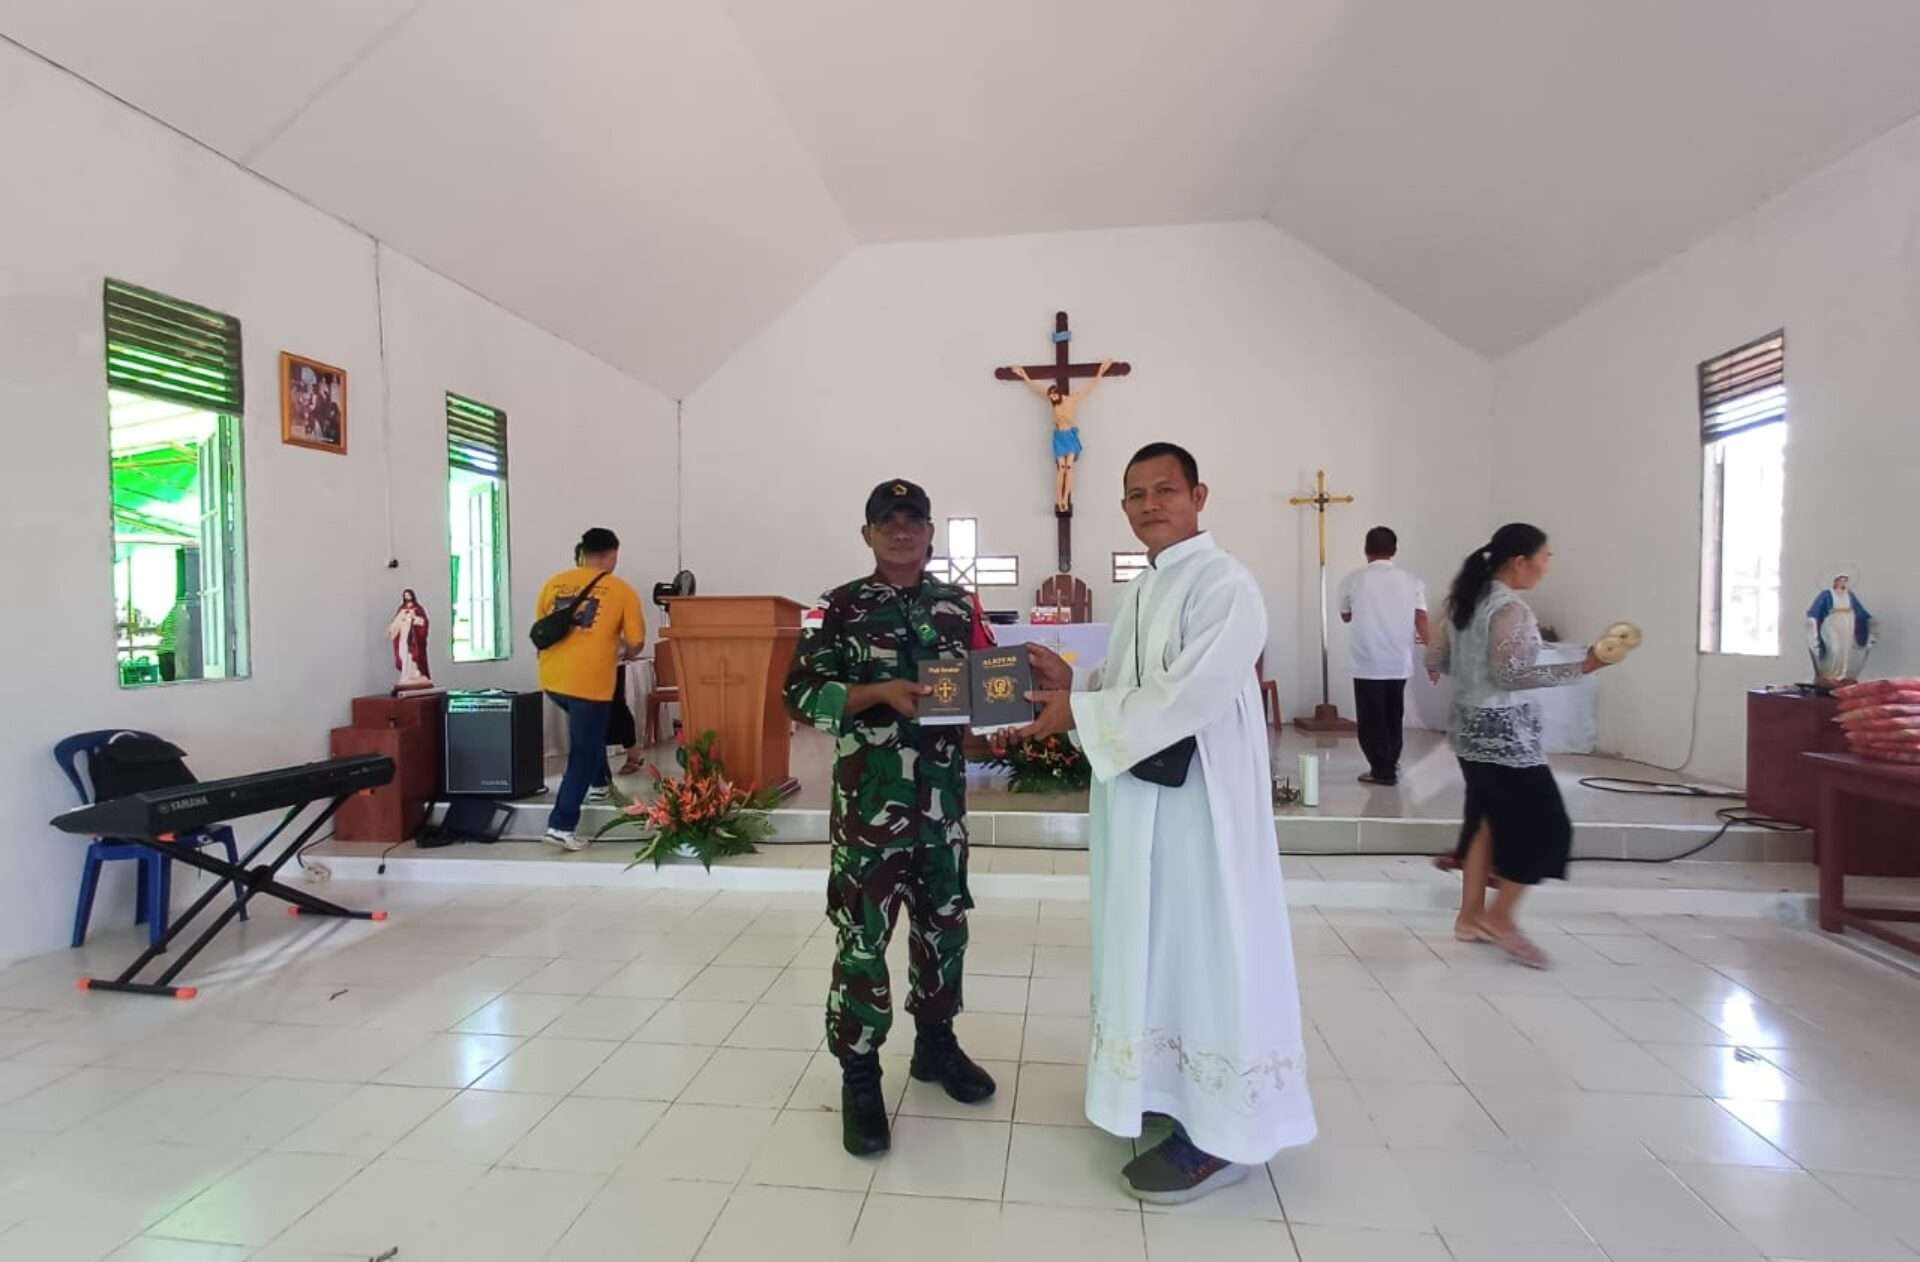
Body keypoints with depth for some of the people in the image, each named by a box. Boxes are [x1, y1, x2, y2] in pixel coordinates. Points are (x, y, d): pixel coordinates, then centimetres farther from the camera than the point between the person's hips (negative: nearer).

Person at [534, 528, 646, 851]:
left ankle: (599, 784, 41)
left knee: (587, 733, 32)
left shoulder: (555, 582, 10)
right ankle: (561, 827, 4)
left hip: (552, 678, 5)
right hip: (590, 682, -5)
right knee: (582, 756, 5)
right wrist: (622, 653, 20)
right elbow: (636, 645, -3)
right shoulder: (622, 591, -2)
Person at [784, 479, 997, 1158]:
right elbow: (802, 694, -10)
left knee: (944, 920, 16)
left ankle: (935, 1041, 37)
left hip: (943, 789, 5)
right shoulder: (842, 607, -5)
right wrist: (882, 693, -22)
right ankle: (859, 1076, 20)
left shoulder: (957, 604, 7)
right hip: (869, 795, -4)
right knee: (864, 932, 2)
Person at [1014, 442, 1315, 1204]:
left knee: (1202, 952, 3)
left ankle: (1219, 1135, 20)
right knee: (1156, 947, 19)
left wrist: (1078, 711, -17)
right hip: (1141, 797, 9)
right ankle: (1164, 1083, 38)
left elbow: (1185, 698, -24)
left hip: (1196, 802, -9)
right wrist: (1072, 682, -2)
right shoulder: (1145, 590, 13)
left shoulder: (1224, 586, -15)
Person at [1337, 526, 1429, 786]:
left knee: (1372, 719, 5)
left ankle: (1382, 770, 6)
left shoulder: (1352, 580, -4)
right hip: (1399, 662, 3)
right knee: (1394, 716, 17)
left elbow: (1346, 617, 10)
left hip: (1367, 663, -3)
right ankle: (1391, 764, 28)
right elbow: (1421, 620, -6)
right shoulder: (1411, 581, 1)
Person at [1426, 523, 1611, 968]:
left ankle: (1471, 916, 22)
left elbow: (1435, 659, 12)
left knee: (1488, 819, 16)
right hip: (1505, 733, -9)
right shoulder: (1511, 609, -17)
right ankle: (1500, 917, 10)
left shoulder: (1467, 602, 9)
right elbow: (1511, 673, -25)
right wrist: (1581, 668, -23)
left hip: (1471, 728, 9)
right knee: (1543, 824, 2)